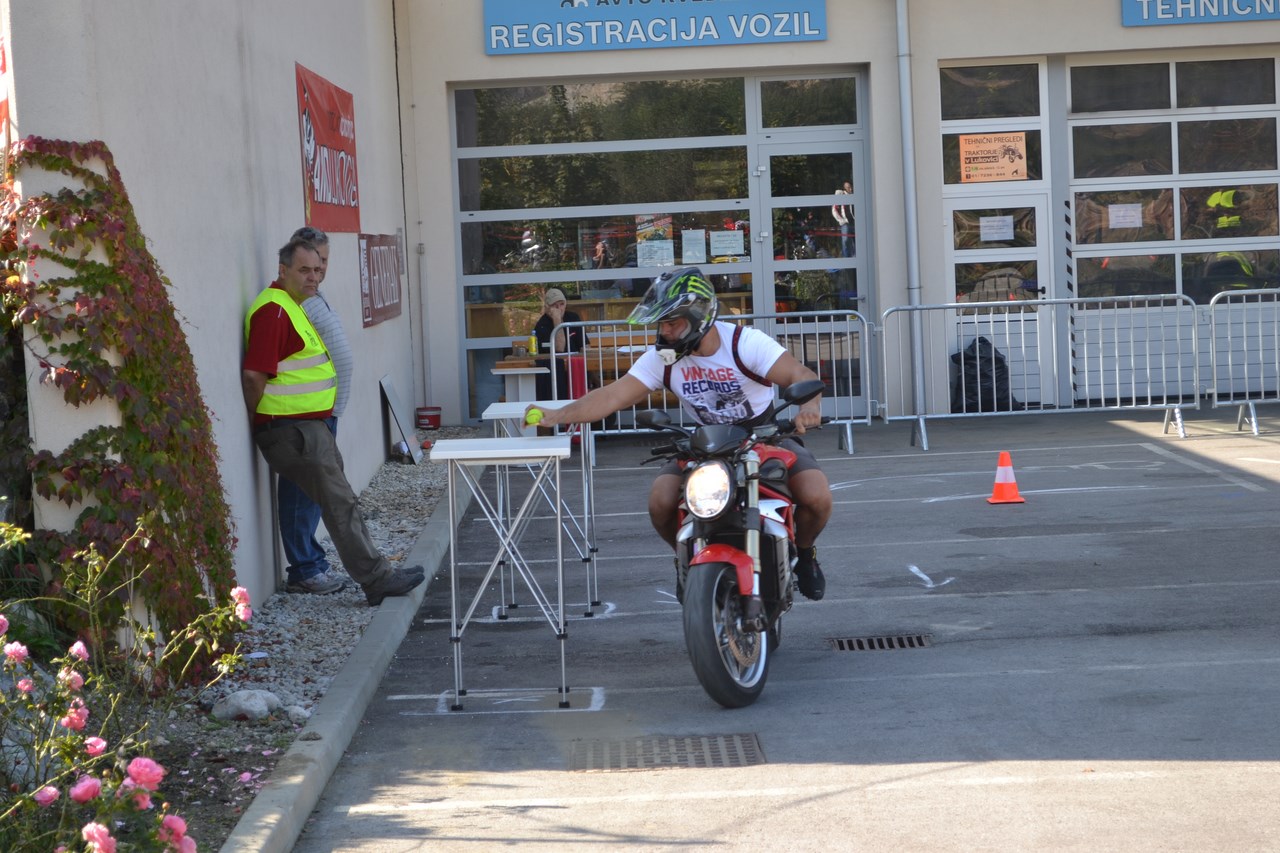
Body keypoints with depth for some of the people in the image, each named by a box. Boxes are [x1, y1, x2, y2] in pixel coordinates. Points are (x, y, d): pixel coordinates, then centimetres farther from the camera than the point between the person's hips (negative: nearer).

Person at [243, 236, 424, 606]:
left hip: (311, 425, 11)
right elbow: (254, 374, -23)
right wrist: (258, 419, -10)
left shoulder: (294, 306, 16)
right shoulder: (273, 310, -18)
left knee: (336, 500, 17)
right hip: (292, 431, -11)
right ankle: (376, 579, -4)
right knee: (340, 503, -7)